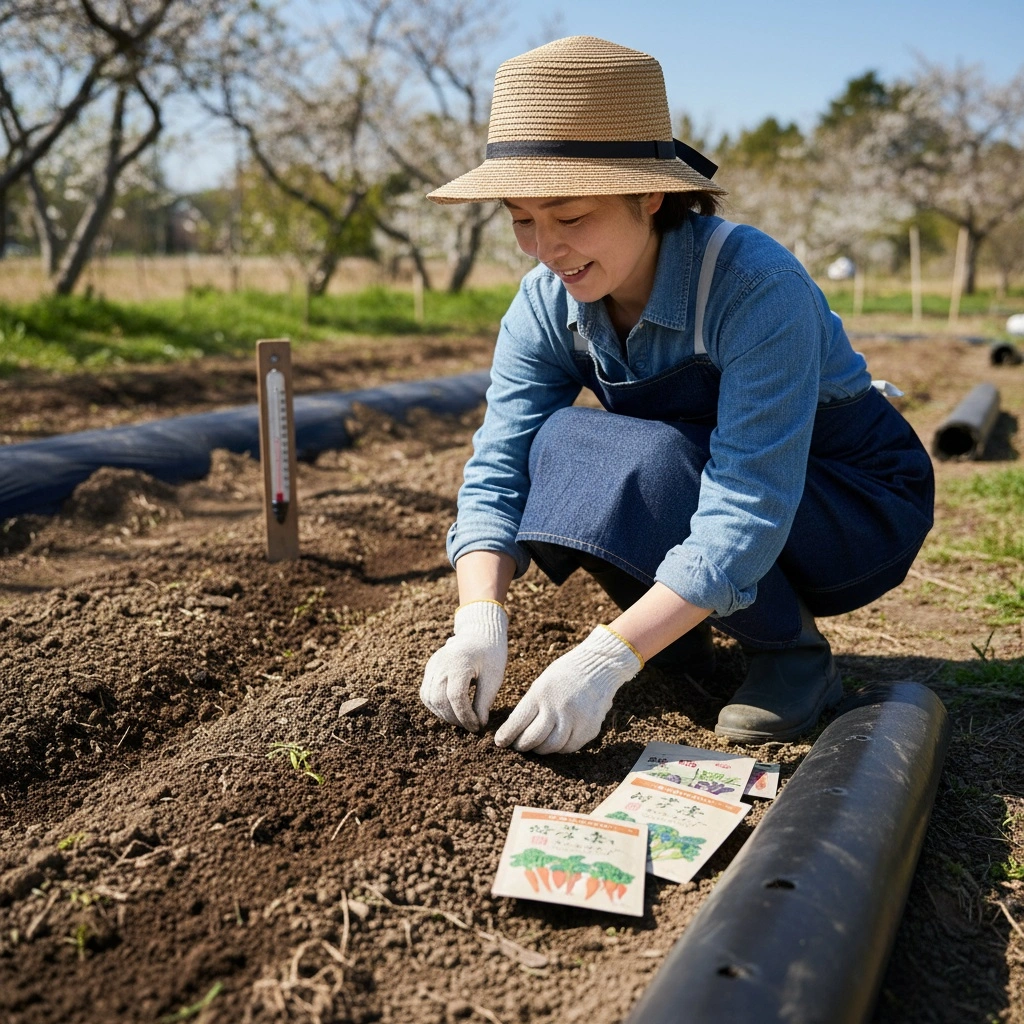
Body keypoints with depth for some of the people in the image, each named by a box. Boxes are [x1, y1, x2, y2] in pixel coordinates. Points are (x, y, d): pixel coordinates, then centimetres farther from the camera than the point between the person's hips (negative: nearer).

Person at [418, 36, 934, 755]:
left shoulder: (757, 287, -32)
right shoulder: (546, 305, -13)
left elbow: (746, 511, -38)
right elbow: (497, 474, -17)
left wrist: (605, 659, -43)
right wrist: (480, 622, -33)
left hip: (861, 508, -5)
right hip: (684, 486, 5)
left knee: (651, 468, -34)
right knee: (554, 448, -21)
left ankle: (794, 652, -10)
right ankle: (680, 643, -1)